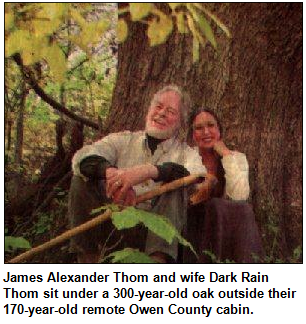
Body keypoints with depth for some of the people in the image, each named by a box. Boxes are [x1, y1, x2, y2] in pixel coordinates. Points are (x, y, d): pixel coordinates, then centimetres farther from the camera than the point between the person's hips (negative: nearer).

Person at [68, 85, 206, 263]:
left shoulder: (186, 153, 9)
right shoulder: (123, 140, 12)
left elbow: (199, 175, -18)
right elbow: (83, 157, -8)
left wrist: (148, 170, -35)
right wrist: (112, 172, -31)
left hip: (154, 232, -1)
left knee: (176, 183, -21)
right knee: (83, 179, -13)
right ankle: (89, 259, -18)